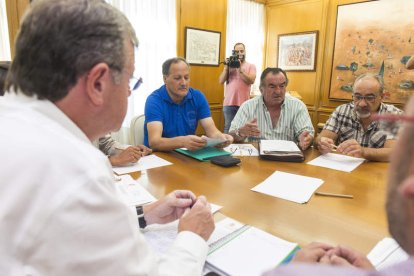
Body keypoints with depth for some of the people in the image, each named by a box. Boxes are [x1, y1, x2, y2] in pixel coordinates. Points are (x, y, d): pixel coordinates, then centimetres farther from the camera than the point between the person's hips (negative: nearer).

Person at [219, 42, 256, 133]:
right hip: (229, 103, 2)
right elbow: (221, 81, 5)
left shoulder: (251, 66, 9)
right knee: (228, 128, 3)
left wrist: (240, 69, -12)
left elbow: (251, 80, -9)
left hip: (244, 103, -1)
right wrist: (226, 67, -4)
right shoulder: (229, 66, 14)